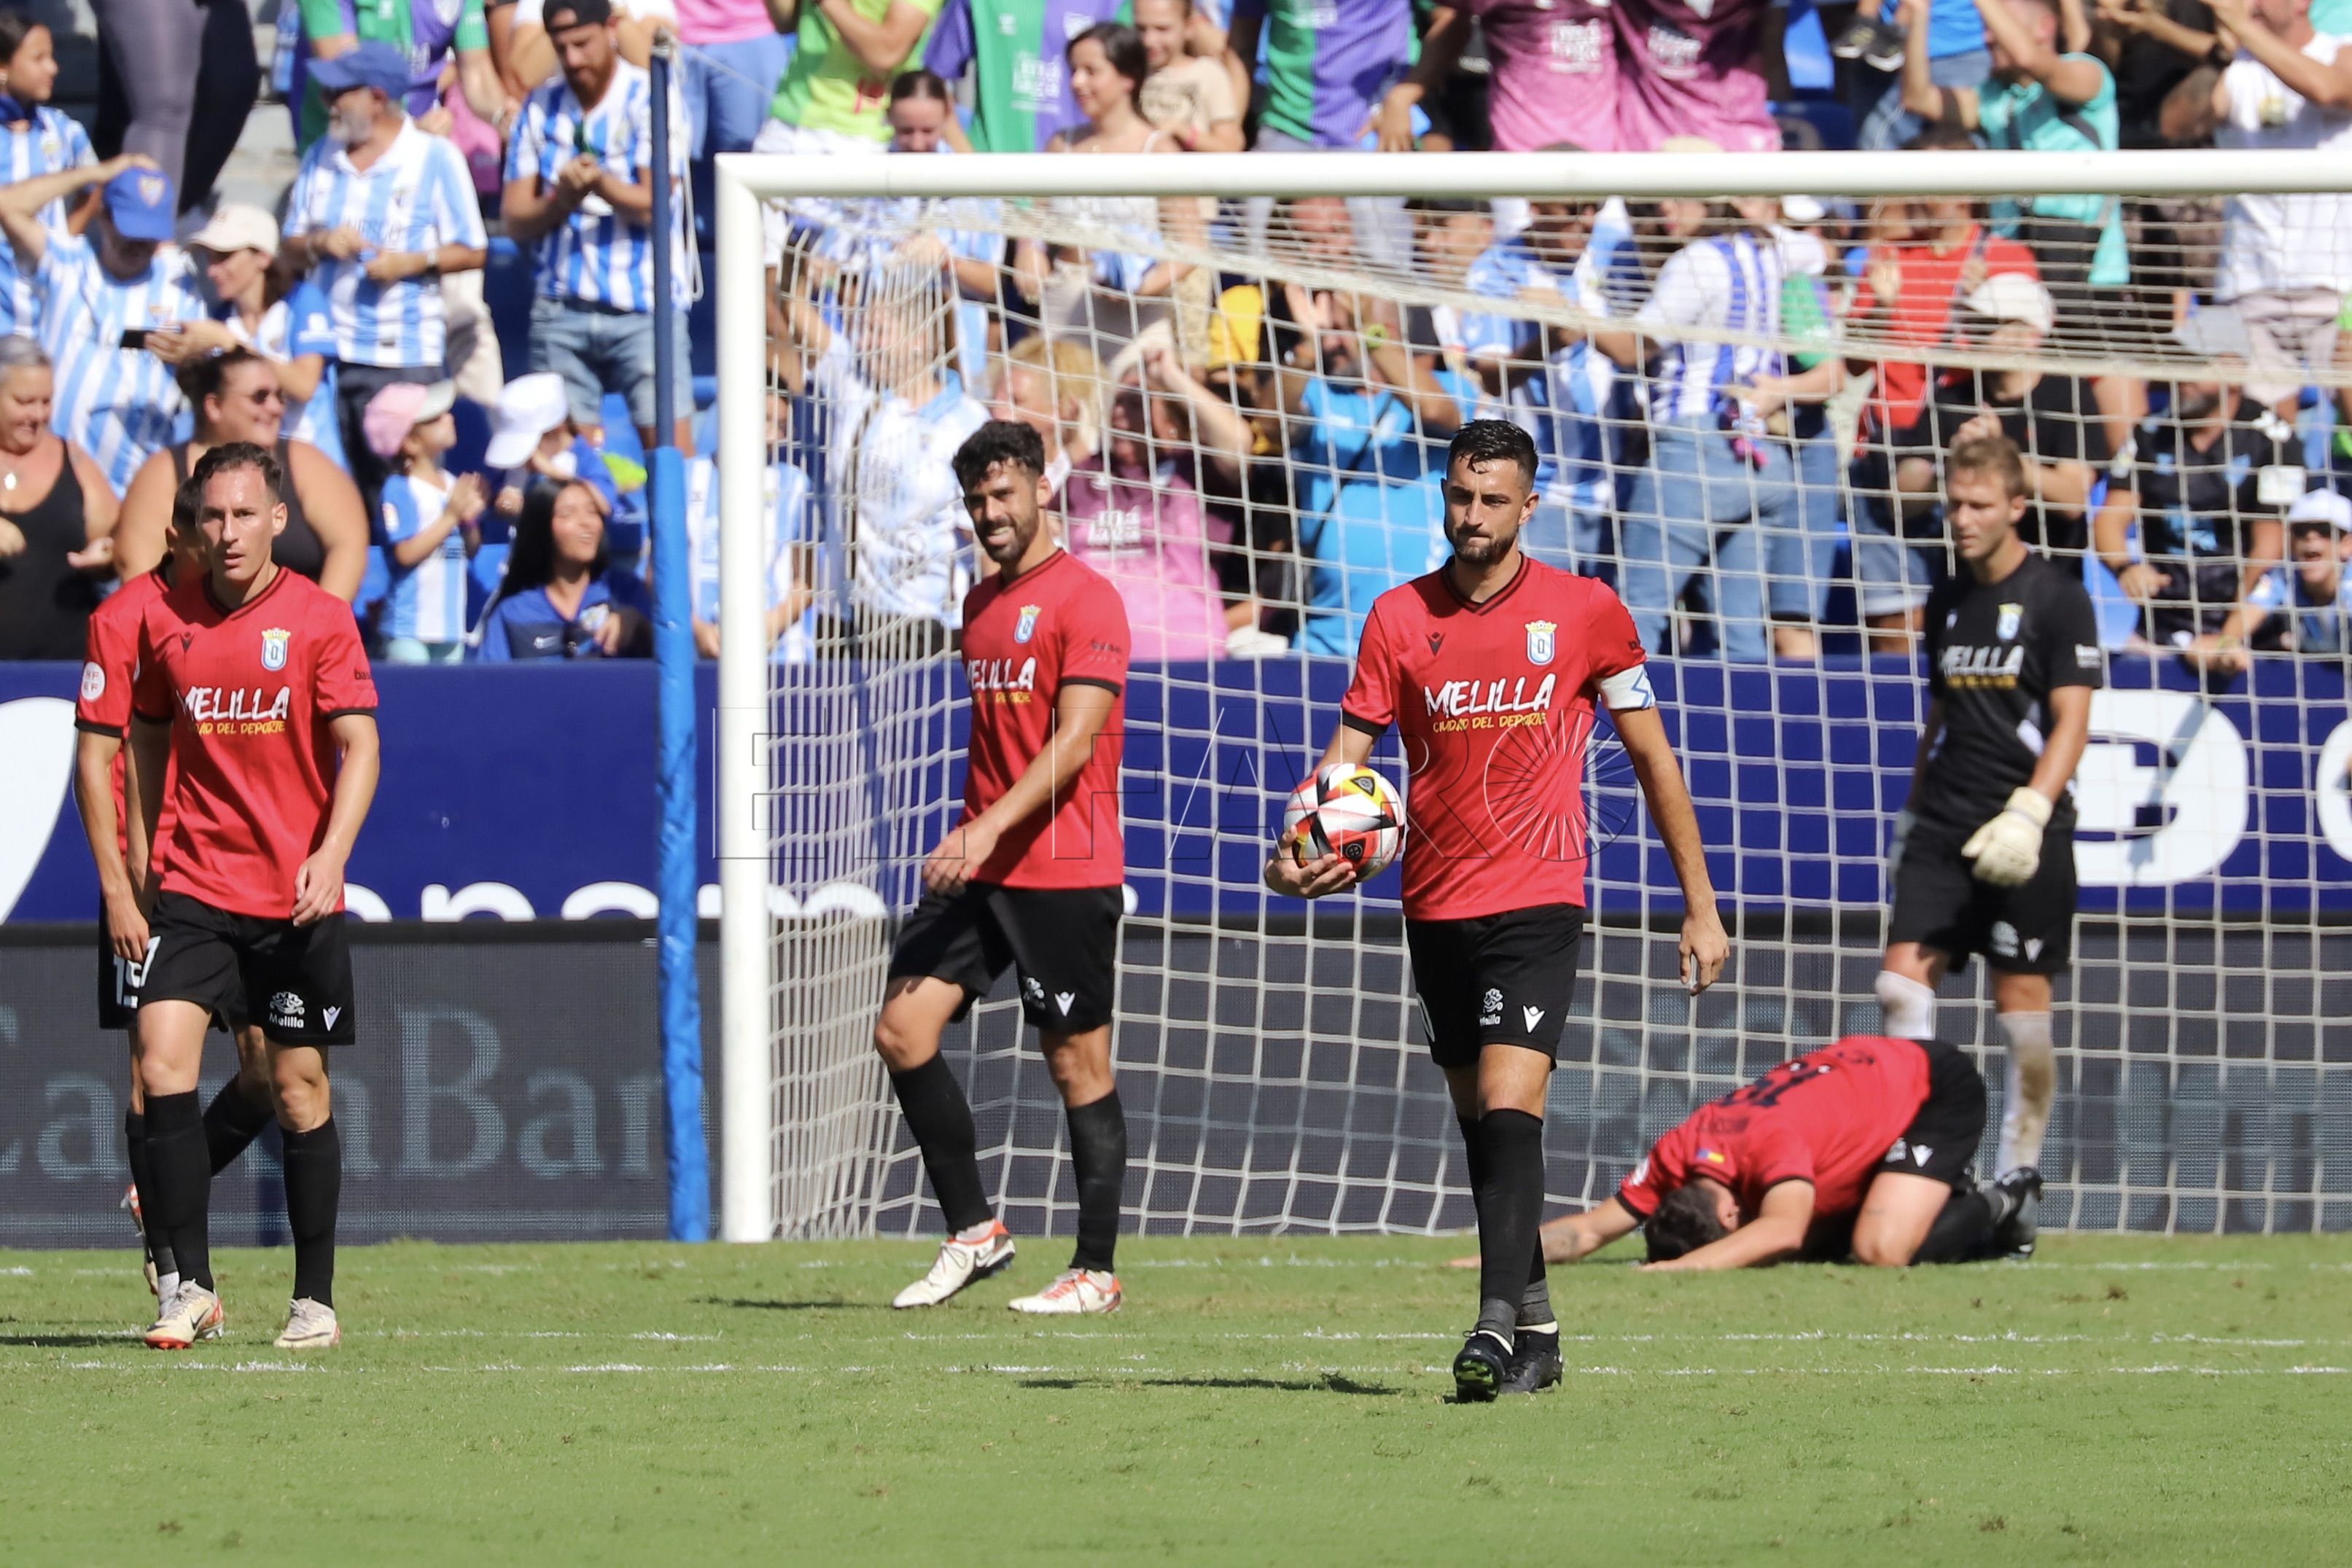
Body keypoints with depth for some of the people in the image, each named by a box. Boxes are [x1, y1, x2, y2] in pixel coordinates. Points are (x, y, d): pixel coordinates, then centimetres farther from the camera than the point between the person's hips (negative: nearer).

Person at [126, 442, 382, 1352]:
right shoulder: (165, 620, 4)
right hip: (192, 887, 2)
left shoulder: (319, 619, -4)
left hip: (295, 896, -2)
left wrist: (331, 852, -20)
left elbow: (358, 746, -6)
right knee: (162, 1064, -15)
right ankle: (191, 1285, -9)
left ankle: (315, 1298, 16)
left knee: (300, 1088, 4)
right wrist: (141, 858, 13)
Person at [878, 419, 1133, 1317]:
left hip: (1063, 872, -8)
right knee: (902, 1029, -3)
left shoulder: (1085, 601, -9)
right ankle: (973, 1233, 7)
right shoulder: (982, 604, 16)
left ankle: (1095, 1270, 6)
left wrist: (991, 830, -25)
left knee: (1078, 1064, -1)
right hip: (978, 870, 8)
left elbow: (1074, 743, -17)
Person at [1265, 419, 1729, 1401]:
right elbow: (1349, 751, 3)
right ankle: (1536, 1328, 23)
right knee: (1478, 1123, 11)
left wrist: (1699, 904, 6)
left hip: (1537, 900, -4)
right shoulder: (1399, 617, 4)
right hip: (1436, 905, 4)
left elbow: (1651, 756, 6)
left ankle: (1497, 1326, -27)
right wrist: (1300, 847, -18)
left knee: (1508, 1106, -19)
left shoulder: (1585, 611, -1)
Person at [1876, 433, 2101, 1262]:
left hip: (2023, 831, -5)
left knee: (2022, 1001, -3)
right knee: (1902, 981, -9)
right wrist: (1911, 813, 22)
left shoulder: (2059, 600, -4)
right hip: (1946, 826, 5)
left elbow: (2070, 724, -9)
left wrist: (2028, 812, -21)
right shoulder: (1947, 601, 15)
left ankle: (2017, 1183, 6)